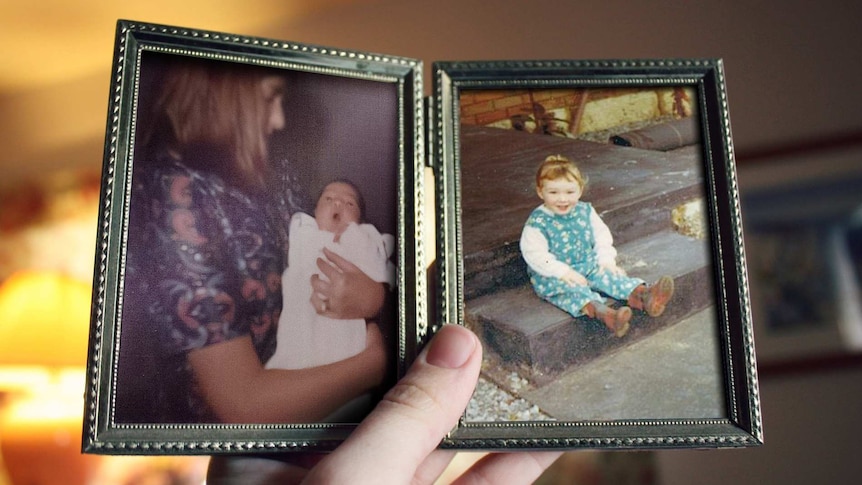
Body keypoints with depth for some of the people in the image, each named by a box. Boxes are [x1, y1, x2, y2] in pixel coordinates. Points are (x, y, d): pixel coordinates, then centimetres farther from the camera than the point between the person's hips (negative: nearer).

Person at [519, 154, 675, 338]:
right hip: (552, 277, -6)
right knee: (572, 289, -32)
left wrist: (606, 260, -4)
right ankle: (603, 312, -59)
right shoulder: (537, 223, -14)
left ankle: (643, 296, -40)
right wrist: (563, 272, -25)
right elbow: (535, 255, -19)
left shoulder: (585, 211, 4)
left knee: (609, 275, -18)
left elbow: (602, 236, 12)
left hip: (588, 266, 6)